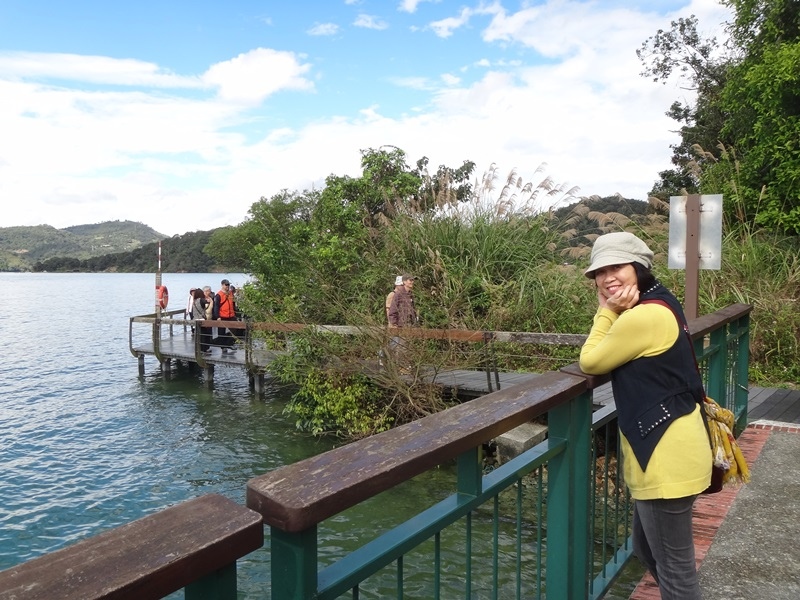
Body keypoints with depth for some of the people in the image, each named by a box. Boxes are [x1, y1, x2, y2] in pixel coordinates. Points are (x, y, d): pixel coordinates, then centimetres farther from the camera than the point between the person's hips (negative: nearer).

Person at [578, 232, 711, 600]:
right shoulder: (657, 305, 11)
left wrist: (606, 311, -8)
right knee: (647, 551, 26)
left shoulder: (643, 316, -23)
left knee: (674, 568, 7)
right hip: (664, 451, 11)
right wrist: (611, 312, -1)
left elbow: (590, 362, -12)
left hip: (667, 457, -11)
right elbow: (608, 355, 11)